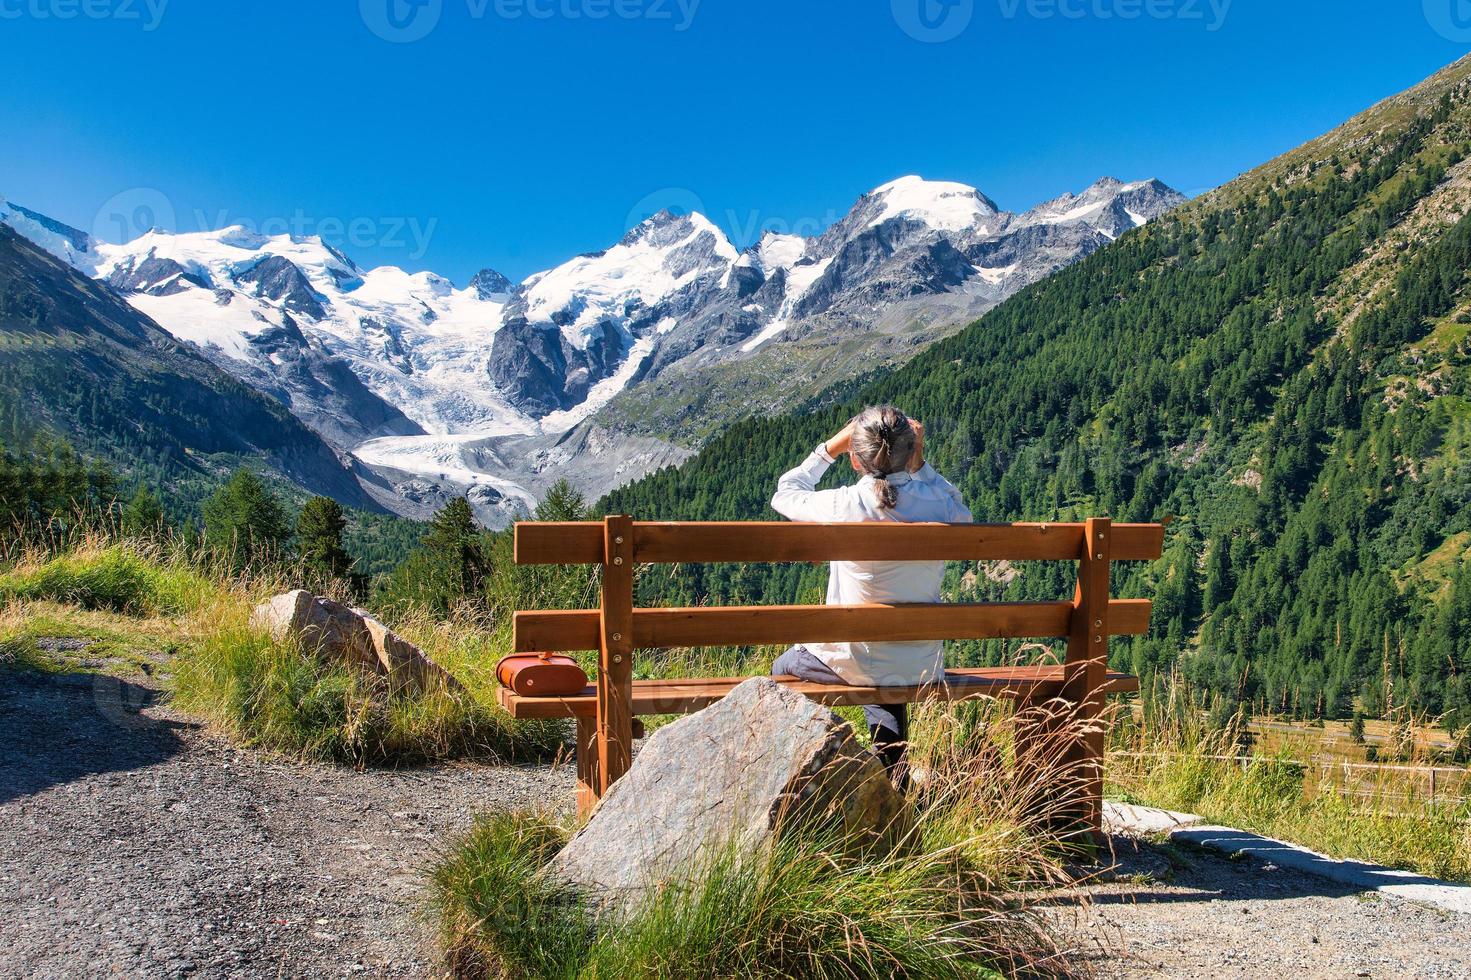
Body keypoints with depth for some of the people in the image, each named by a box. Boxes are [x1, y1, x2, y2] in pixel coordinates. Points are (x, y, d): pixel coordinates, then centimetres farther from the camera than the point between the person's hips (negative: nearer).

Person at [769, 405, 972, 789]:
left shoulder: (842, 506, -22)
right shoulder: (940, 504, -16)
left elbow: (784, 494, 0)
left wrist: (829, 448, 5)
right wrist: (921, 464, 2)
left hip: (856, 664, -3)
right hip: (922, 668, 4)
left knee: (783, 668, 30)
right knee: (884, 691, 41)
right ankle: (895, 783, 49)